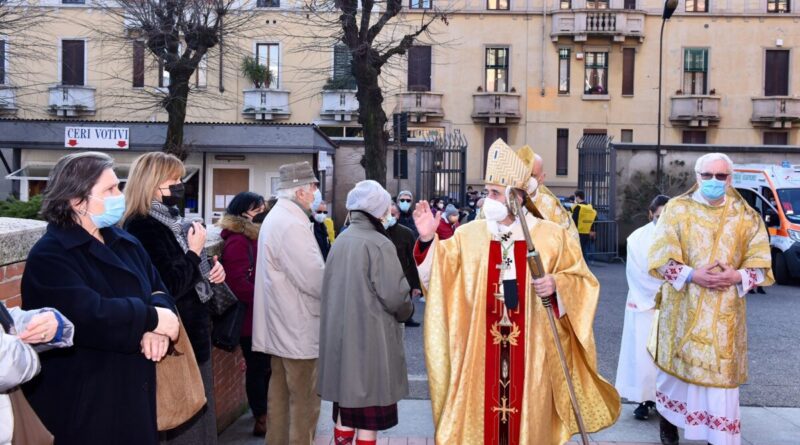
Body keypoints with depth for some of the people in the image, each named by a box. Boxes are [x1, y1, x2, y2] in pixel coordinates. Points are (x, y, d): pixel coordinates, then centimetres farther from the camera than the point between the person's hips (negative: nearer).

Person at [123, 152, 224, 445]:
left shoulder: (171, 220, 11)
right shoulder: (143, 226, -18)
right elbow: (169, 287, -25)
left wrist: (212, 270, 3)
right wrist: (195, 251, -15)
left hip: (194, 329, 10)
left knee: (200, 411, 18)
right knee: (187, 420, 1)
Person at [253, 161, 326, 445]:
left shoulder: (275, 217, 14)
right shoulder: (292, 224, -21)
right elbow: (315, 279, -23)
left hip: (280, 325, 11)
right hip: (299, 328, -11)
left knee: (280, 390, 18)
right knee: (304, 400, -2)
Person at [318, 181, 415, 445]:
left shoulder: (340, 241, 5)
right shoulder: (378, 244, -15)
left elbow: (333, 289, 10)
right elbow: (394, 296, -17)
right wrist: (407, 312, 3)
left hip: (341, 336, 7)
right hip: (371, 338, -7)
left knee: (347, 405, 17)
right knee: (368, 415, 3)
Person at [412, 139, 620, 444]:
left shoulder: (551, 236, -2)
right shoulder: (469, 234, 2)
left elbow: (583, 281, 2)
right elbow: (441, 274, 0)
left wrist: (556, 285, -17)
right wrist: (428, 241, -14)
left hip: (531, 349, -1)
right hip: (481, 349, 1)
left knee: (528, 415, 7)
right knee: (480, 414, 6)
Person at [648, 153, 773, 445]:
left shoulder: (746, 216, 4)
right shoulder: (677, 209, -1)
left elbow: (761, 265, 3)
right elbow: (661, 259, -5)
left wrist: (736, 276, -15)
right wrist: (691, 275, -19)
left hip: (725, 312, 1)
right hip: (683, 308, -1)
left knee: (721, 373, -1)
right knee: (678, 366, 10)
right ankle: (669, 420, 32)